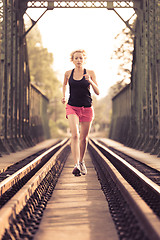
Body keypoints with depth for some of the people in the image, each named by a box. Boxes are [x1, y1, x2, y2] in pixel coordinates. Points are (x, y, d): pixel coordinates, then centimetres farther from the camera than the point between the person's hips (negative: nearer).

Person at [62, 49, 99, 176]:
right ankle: (76, 165, -25)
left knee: (84, 137, 10)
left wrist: (90, 81, -19)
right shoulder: (68, 73, 4)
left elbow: (98, 92, -3)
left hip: (87, 108, 1)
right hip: (72, 107, 0)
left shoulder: (90, 73, -1)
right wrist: (64, 96, 10)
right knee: (75, 135, -20)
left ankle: (81, 162, 32)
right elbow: (64, 84, 26)